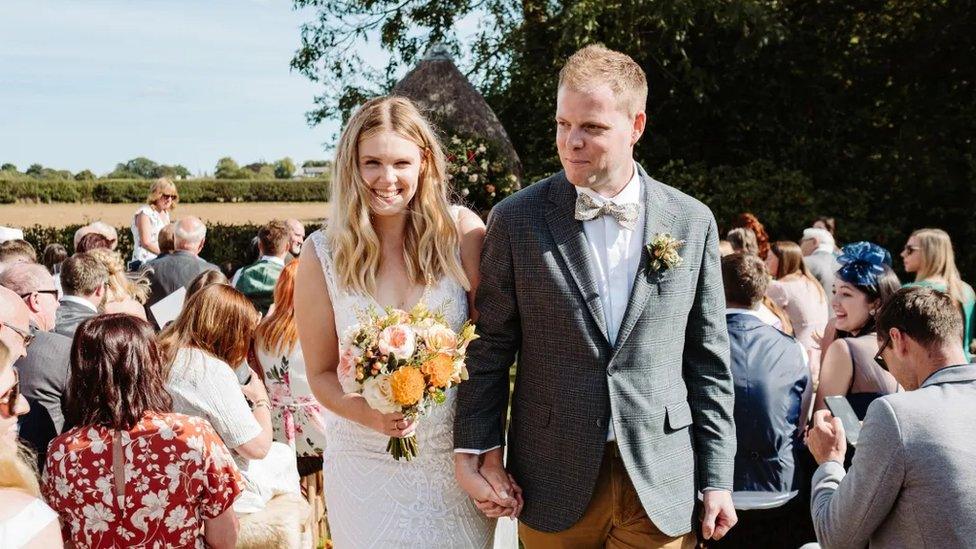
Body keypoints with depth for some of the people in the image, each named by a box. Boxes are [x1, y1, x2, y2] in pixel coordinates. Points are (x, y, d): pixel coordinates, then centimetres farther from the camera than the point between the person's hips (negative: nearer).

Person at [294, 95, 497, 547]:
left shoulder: (462, 231, -8)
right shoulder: (323, 253, -6)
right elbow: (321, 374, -1)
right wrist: (370, 414, -20)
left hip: (457, 457, 0)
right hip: (367, 464, 0)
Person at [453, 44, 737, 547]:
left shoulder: (692, 223, 0)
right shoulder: (516, 219, -4)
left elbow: (708, 361, 3)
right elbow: (490, 348, 0)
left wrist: (717, 479, 2)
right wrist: (477, 449, -6)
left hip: (660, 485, 1)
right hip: (552, 484, -1)